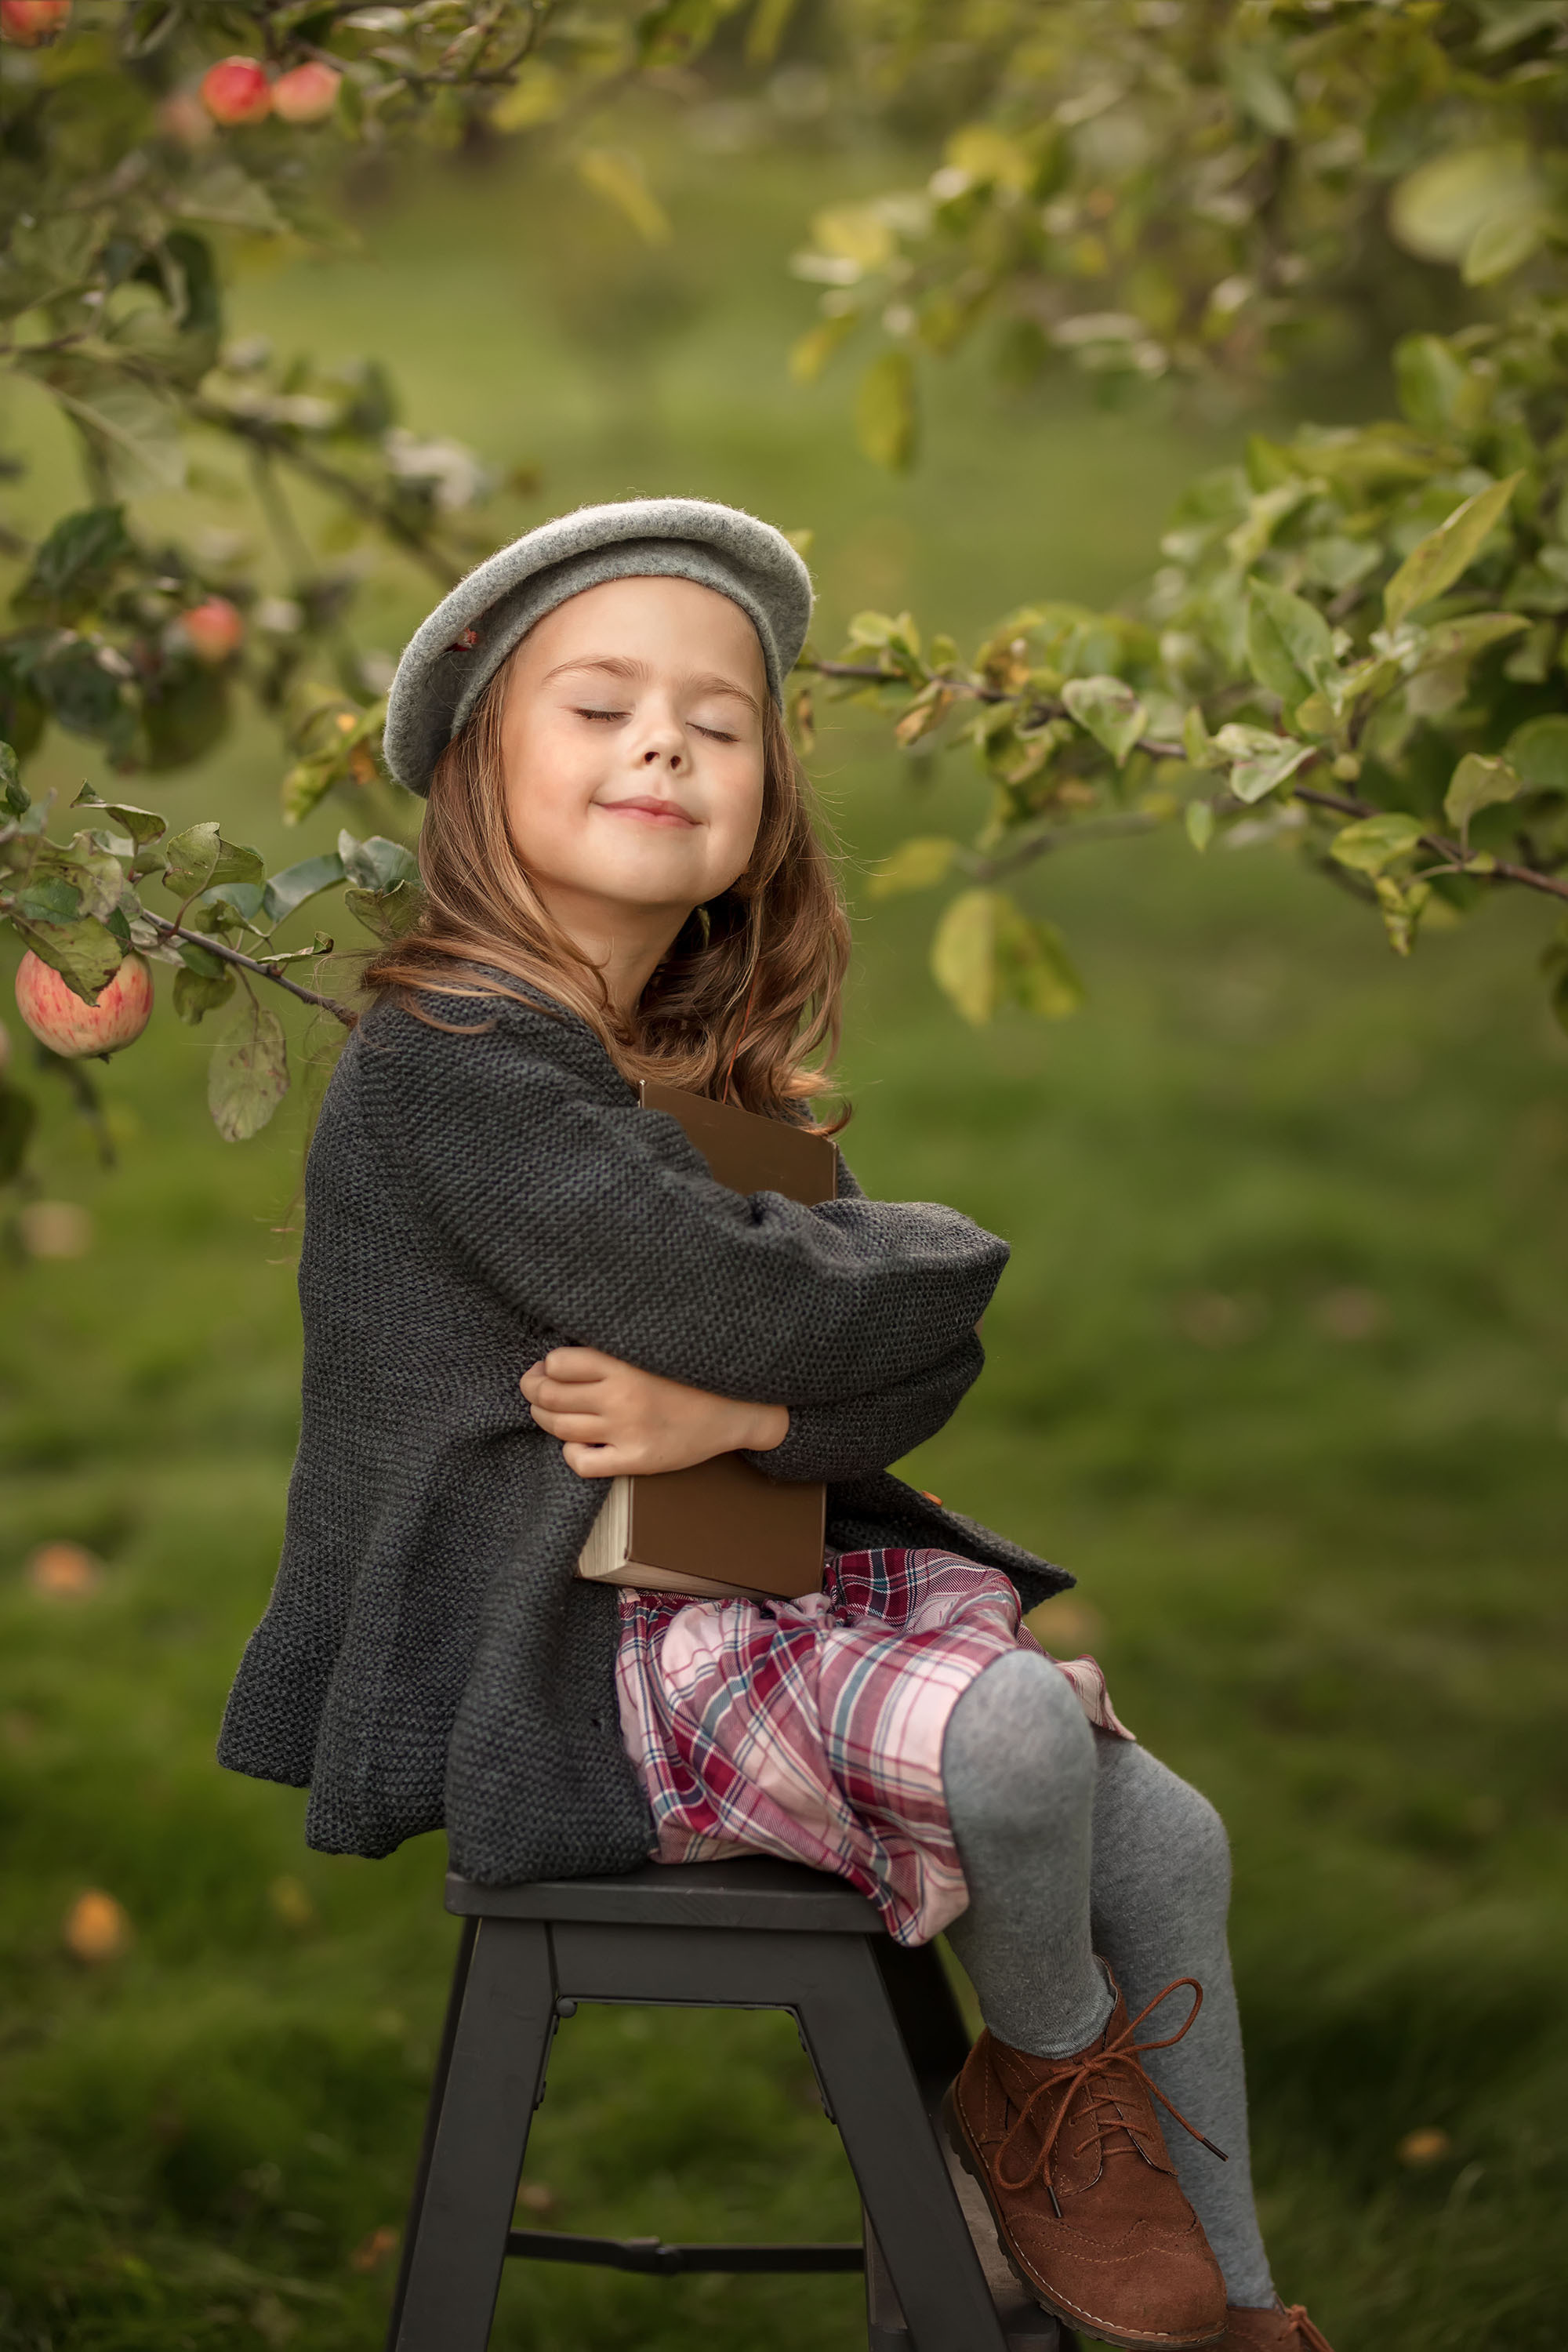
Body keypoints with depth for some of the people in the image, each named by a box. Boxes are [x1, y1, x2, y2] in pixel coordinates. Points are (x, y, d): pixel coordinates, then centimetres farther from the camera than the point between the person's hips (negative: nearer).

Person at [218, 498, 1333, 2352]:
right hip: (557, 1650, -9)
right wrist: (945, 1247, -5)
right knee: (1011, 1727, -29)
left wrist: (736, 1414, -17)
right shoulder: (449, 1060, -17)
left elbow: (932, 1365, 3)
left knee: (1171, 1844, 0)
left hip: (774, 1574, 9)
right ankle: (1047, 2081, 2)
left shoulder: (728, 1064, 10)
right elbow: (755, 1305, -25)